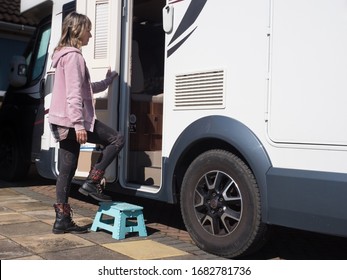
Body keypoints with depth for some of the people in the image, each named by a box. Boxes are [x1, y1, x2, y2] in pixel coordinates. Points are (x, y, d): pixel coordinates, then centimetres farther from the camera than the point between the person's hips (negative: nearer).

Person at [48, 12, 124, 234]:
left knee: (67, 170, 8)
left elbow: (85, 88, 29)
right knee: (117, 139, -2)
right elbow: (74, 93, -20)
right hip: (72, 120, -10)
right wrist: (79, 124, -25)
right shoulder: (73, 56, -11)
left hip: (64, 122, 10)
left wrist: (107, 82, 35)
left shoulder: (65, 54, 22)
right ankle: (92, 182, -2)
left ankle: (62, 220, 12)